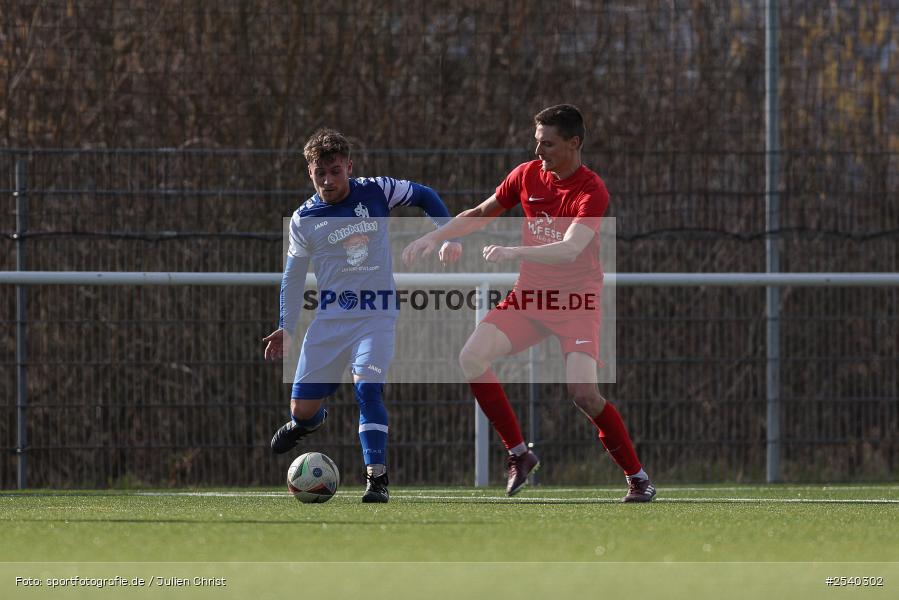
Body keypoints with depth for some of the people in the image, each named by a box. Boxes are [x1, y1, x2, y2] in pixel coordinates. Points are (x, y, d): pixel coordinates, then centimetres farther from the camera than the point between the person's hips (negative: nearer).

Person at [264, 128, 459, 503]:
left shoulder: (376, 192, -5)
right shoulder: (304, 220, 0)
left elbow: (425, 197, 10)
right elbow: (293, 276, 10)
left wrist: (447, 236, 0)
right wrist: (286, 328, 3)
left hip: (376, 315, -2)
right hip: (330, 316, 2)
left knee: (367, 386, -27)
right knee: (301, 408, 4)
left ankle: (377, 479, -24)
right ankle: (310, 420, 45)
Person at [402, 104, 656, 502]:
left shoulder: (591, 192, -18)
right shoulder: (527, 175, 0)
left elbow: (570, 249, -32)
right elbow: (480, 214, 15)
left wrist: (513, 252, -44)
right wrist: (434, 237, 5)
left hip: (576, 301, -6)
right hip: (529, 294, 6)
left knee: (583, 392, -22)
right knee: (472, 357, -13)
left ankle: (638, 479, -5)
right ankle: (519, 454, 1)